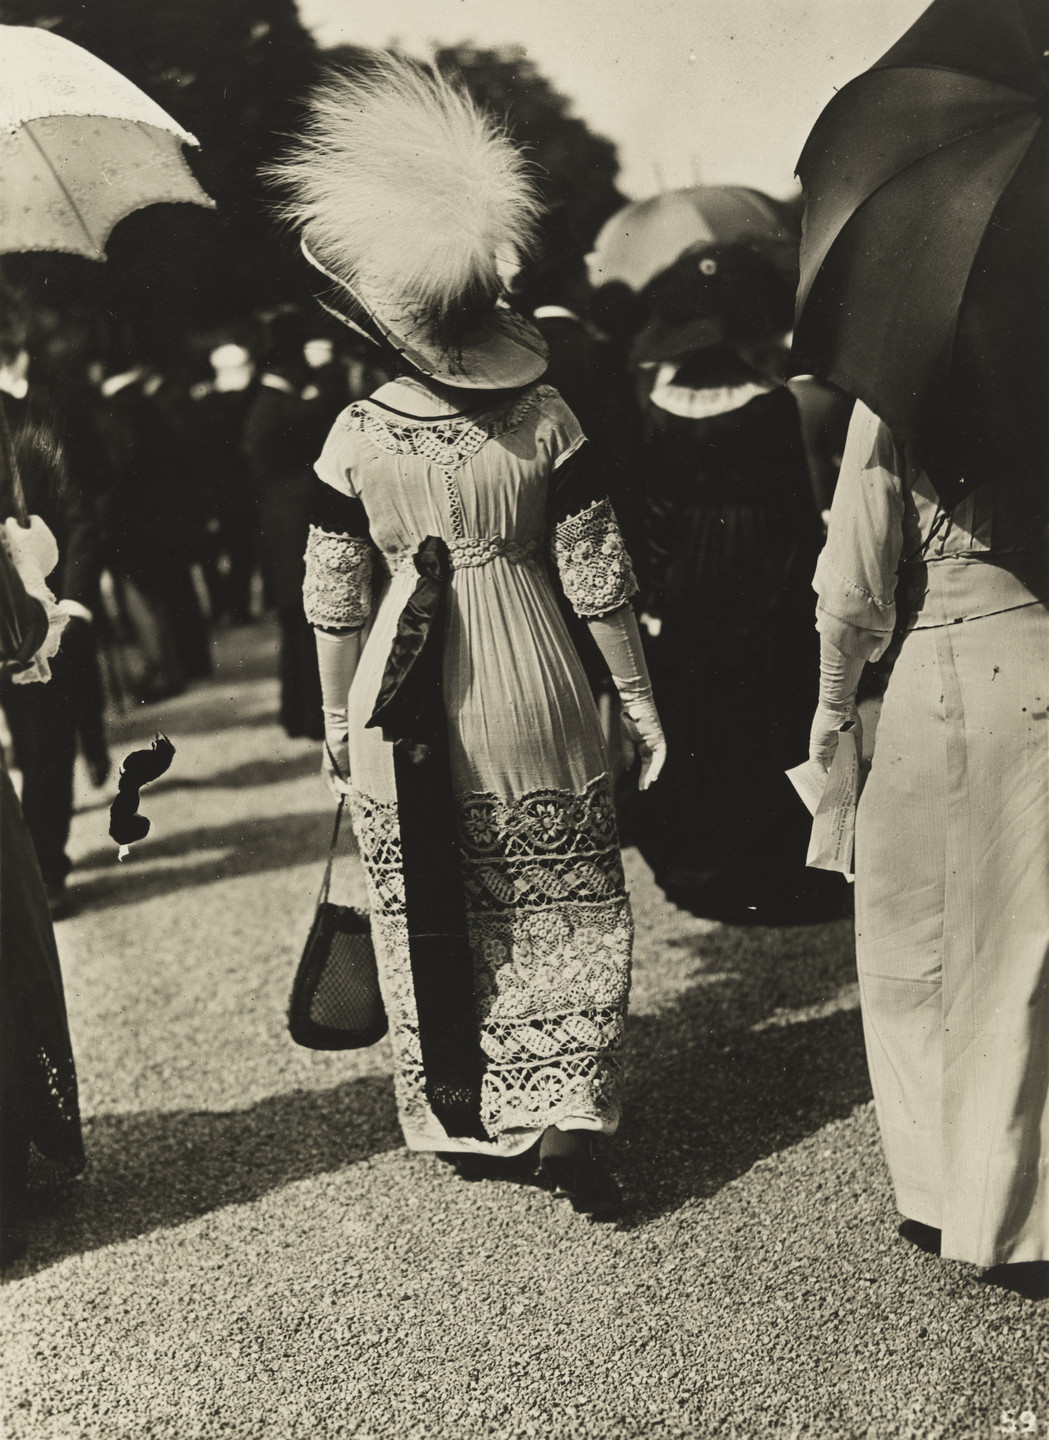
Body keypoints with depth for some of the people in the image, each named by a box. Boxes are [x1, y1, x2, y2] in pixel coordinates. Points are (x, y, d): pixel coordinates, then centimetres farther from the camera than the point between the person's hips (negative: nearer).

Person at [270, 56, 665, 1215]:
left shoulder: (355, 438, -8)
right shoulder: (545, 416, -8)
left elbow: (331, 597, -1)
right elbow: (598, 576, -5)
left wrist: (337, 715, 13)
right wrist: (639, 695, 6)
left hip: (405, 704, 1)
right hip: (529, 695, 0)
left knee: (431, 918, 15)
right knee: (558, 913, 10)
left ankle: (462, 1114, 27)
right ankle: (565, 1120, 4)